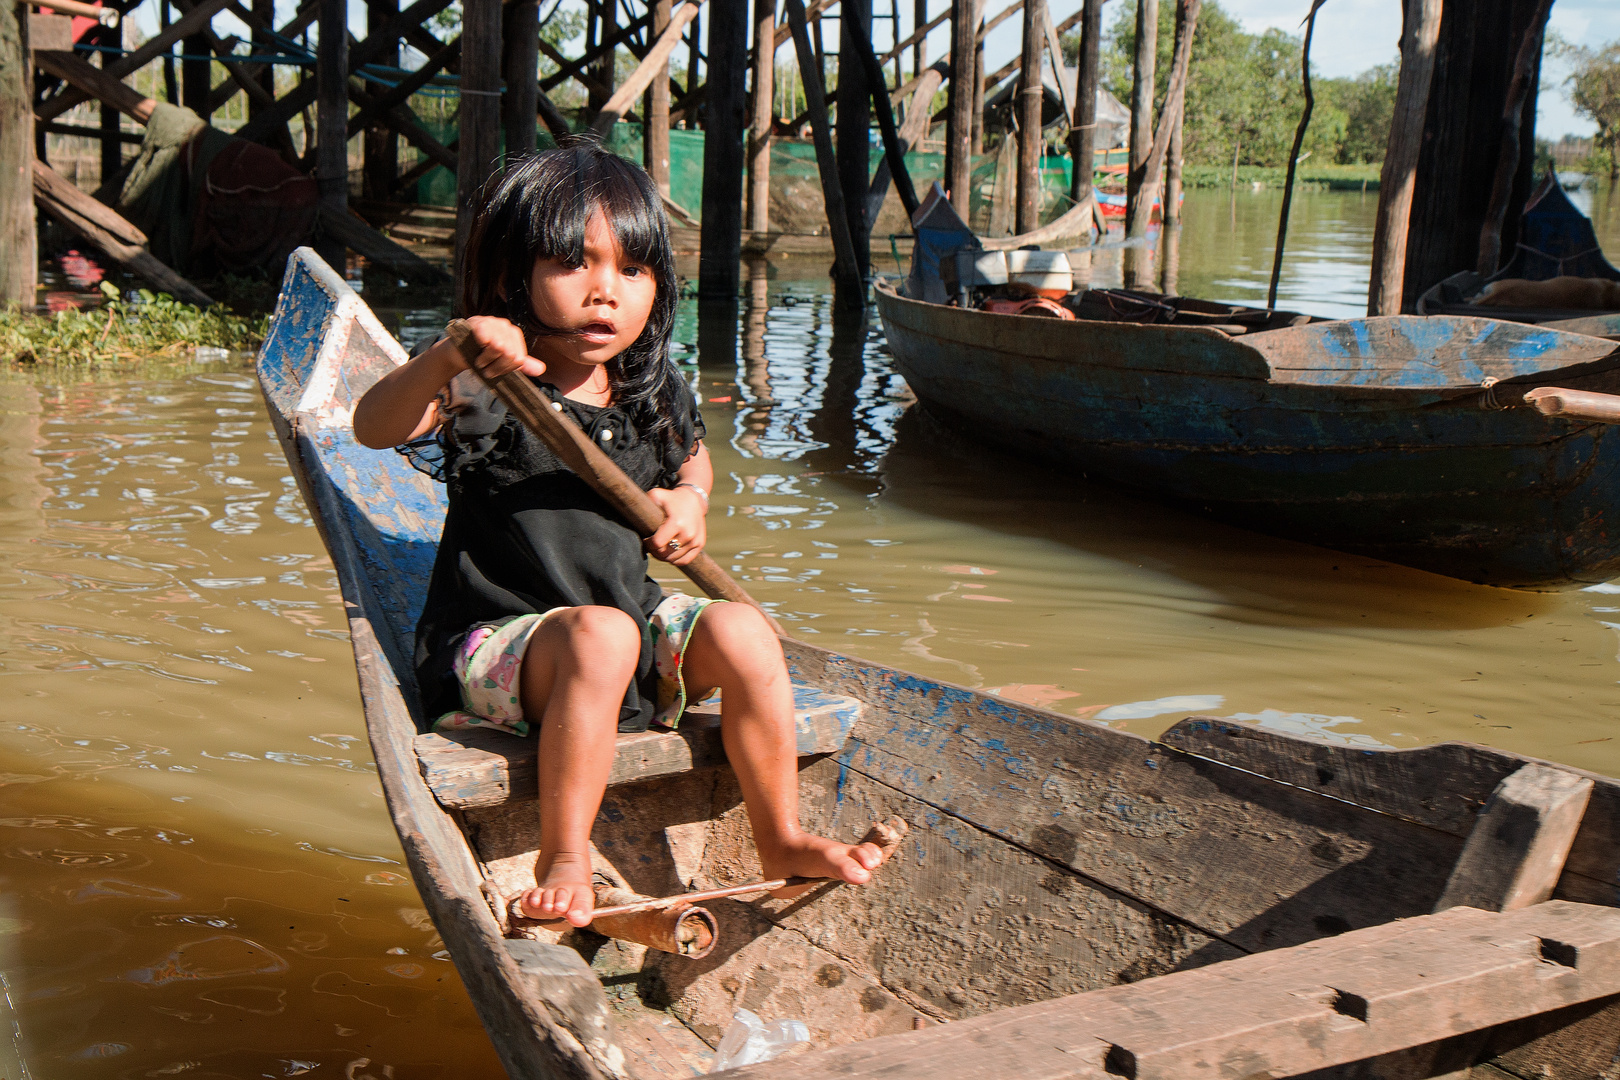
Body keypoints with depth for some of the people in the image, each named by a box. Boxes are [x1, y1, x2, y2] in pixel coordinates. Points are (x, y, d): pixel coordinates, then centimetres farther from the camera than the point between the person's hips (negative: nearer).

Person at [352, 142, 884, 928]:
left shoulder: (655, 393, 4)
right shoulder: (485, 393, -13)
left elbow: (693, 458, 27)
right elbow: (373, 427, -31)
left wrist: (691, 500, 3)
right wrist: (444, 357, -49)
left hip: (637, 615, 6)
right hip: (495, 644, -5)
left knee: (740, 631, -16)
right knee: (599, 633, -35)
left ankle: (781, 839, 0)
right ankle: (563, 858, -27)